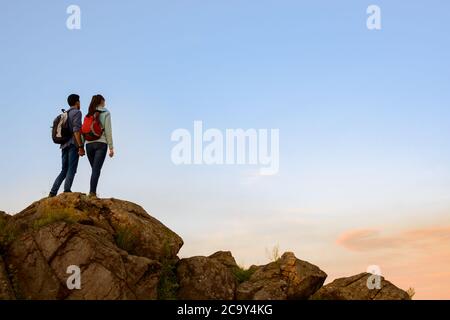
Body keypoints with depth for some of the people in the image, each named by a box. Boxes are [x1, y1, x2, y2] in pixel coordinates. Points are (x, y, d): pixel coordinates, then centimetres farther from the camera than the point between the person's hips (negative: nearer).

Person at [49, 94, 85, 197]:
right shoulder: (76, 112, -2)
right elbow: (76, 130, -14)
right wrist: (80, 147, -18)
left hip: (65, 145, 8)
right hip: (73, 144, -7)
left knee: (64, 171, 7)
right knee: (71, 170, -10)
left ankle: (53, 192, -3)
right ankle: (67, 191, -20)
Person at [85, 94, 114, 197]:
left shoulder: (89, 114, 15)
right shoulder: (105, 113, 2)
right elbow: (108, 131, -5)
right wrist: (111, 147, -4)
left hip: (89, 144, 5)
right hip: (101, 143, -5)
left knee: (95, 169, 13)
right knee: (97, 169, -10)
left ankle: (92, 192, 7)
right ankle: (92, 192, -21)